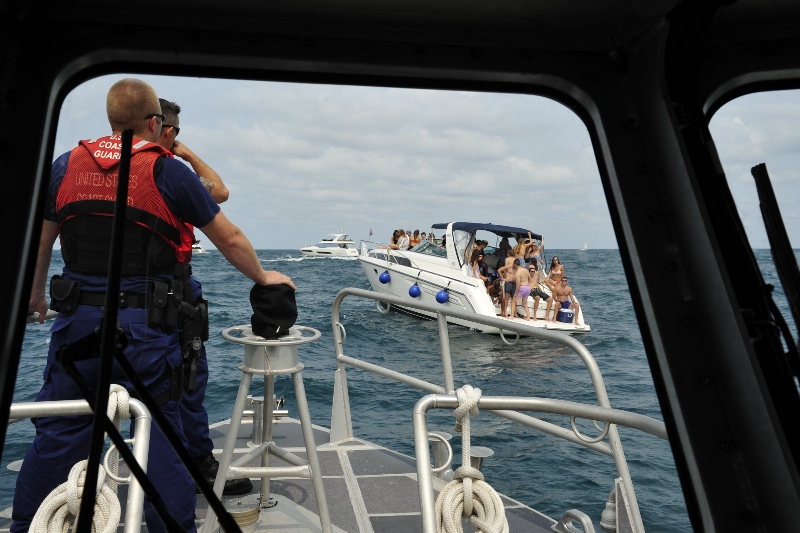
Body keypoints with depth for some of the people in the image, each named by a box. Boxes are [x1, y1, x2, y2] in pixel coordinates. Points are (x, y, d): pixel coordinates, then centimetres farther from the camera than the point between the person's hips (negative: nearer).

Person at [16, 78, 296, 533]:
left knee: (59, 432, 18)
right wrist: (262, 277, 14)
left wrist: (35, 296, 31)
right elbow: (230, 239, -2)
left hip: (79, 319, 4)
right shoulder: (170, 172, -5)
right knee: (163, 436, 7)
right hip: (146, 326, -4)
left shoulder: (66, 165, 6)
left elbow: (40, 241, 15)